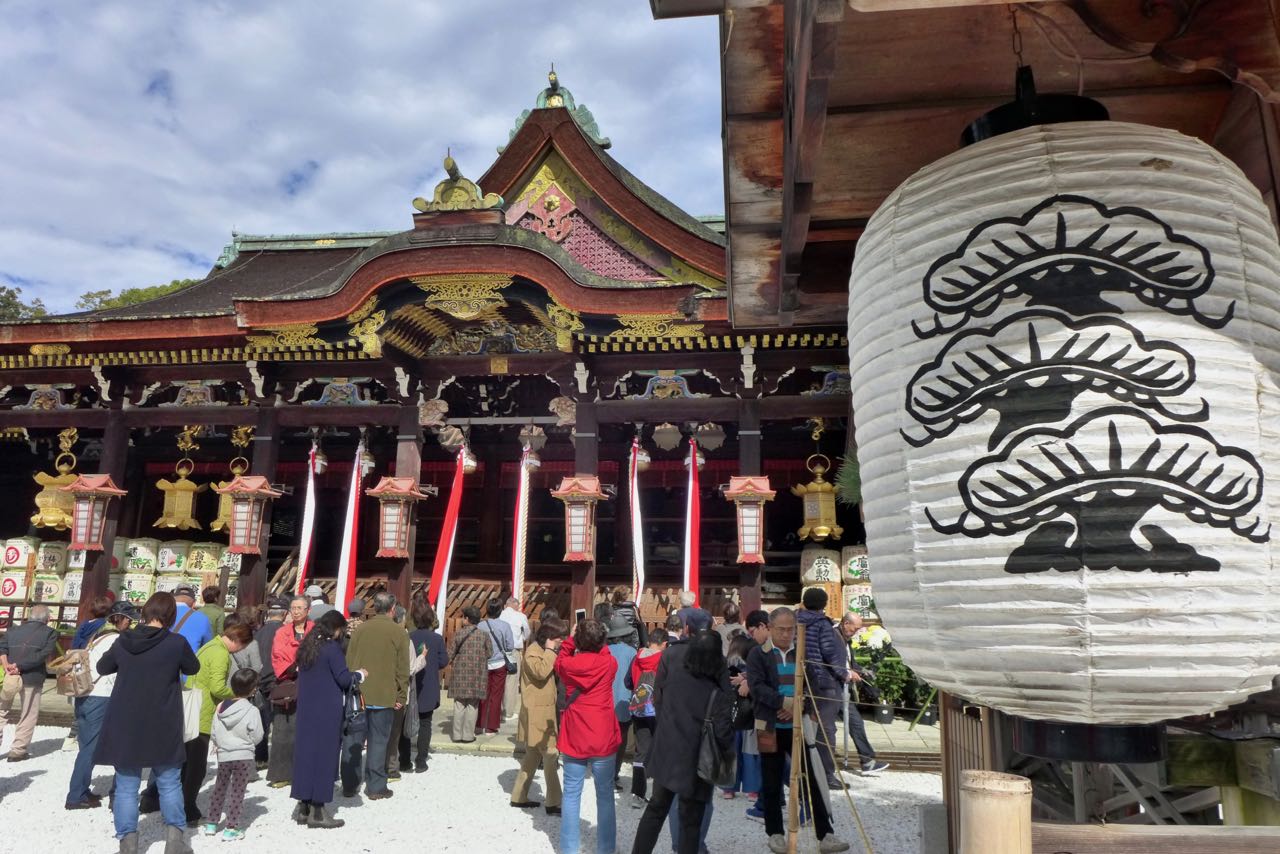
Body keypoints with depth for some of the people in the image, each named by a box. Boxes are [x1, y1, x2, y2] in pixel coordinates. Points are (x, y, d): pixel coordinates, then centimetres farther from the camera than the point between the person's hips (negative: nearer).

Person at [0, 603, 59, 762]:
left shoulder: (13, 630, 16)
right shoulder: (50, 633, 3)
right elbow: (43, 655, -12)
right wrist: (19, 666, -13)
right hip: (33, 678, -3)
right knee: (28, 716, 8)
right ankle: (17, 751, 6)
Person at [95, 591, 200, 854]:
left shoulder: (124, 641, -4)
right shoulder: (177, 643, -14)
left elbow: (102, 668, 14)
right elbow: (193, 668, 4)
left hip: (124, 726, 2)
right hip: (163, 728, -2)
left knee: (126, 785, 11)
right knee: (169, 783, 12)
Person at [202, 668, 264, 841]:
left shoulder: (220, 707, -2)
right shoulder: (252, 710, -15)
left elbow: (214, 734, 4)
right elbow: (257, 737, -10)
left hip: (223, 756, 4)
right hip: (243, 756, -4)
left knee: (219, 788, 20)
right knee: (237, 792, 3)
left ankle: (211, 823, 27)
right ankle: (231, 828, 4)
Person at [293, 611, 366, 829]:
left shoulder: (307, 646, 8)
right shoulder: (332, 647, -15)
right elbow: (344, 679, -17)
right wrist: (360, 674, 2)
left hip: (306, 708, 7)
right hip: (327, 710, -7)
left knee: (306, 750, 13)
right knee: (324, 753, 0)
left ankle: (303, 806, 19)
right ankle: (317, 811, 4)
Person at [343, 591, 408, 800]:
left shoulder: (360, 629, 3)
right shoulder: (399, 632, -5)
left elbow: (348, 662, 7)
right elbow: (402, 669, -5)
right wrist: (401, 697, 2)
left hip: (357, 694, 3)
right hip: (384, 696, -3)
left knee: (352, 740, 12)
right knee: (378, 741, 5)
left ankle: (349, 785, 19)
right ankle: (375, 787, 9)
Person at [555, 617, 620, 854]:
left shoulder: (569, 664, -11)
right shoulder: (608, 663, -10)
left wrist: (570, 639, 13)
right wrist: (597, 641, 11)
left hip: (574, 739, 0)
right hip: (603, 740, 0)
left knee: (571, 795, 11)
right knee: (605, 795, 11)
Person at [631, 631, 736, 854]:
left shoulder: (670, 673, -8)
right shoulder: (716, 694, -21)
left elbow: (657, 700, 11)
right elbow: (724, 734, -20)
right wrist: (726, 750, -1)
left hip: (664, 756, 5)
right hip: (694, 765, -4)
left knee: (656, 809, 23)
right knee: (691, 822, 10)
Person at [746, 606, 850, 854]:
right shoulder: (757, 654, -2)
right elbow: (757, 687, -14)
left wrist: (797, 707, -12)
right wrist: (785, 701, -24)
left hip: (797, 726, 2)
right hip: (770, 727, -2)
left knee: (810, 780, 2)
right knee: (771, 783, 6)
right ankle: (775, 834, 19)